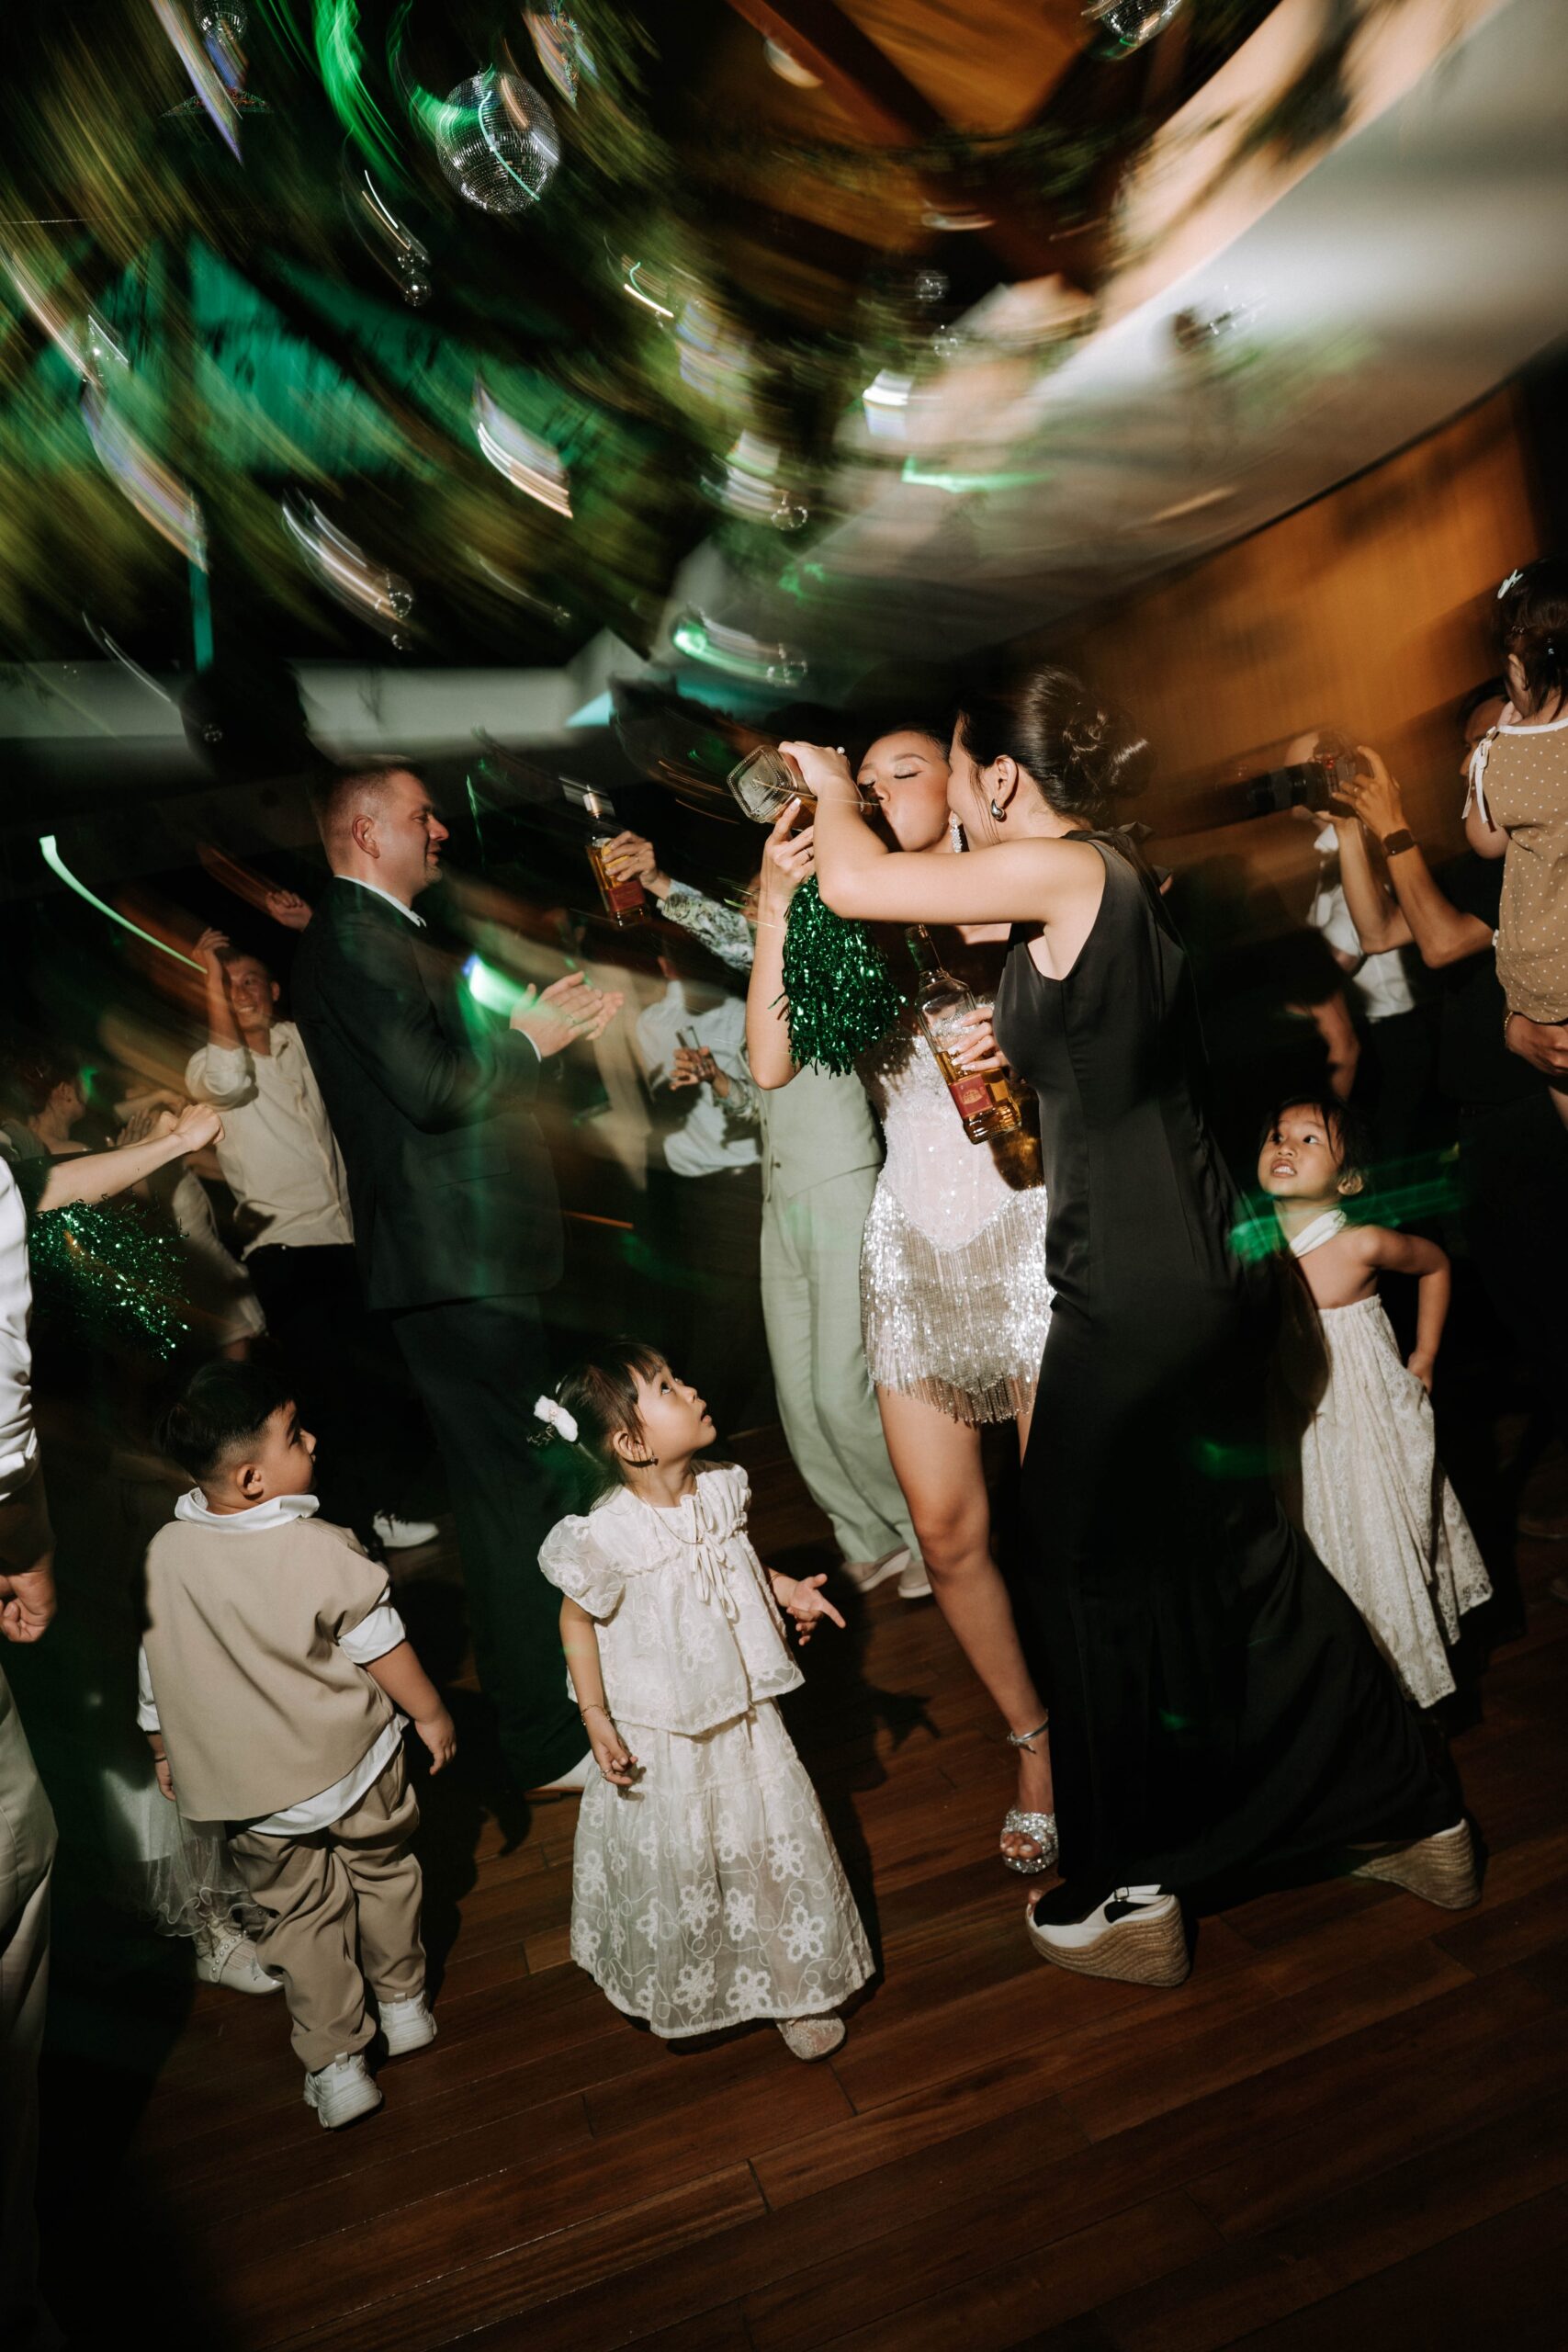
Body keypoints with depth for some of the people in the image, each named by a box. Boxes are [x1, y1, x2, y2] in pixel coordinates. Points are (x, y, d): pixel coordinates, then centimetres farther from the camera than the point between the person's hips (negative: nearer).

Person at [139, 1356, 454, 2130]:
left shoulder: (162, 1554, -14)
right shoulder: (322, 1550, -26)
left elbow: (153, 1670, -1)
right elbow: (381, 1647, -15)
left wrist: (164, 1752, 17)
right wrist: (431, 1713, 2)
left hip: (250, 1787, 2)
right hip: (352, 1762, -2)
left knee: (299, 1912, 21)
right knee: (383, 1873, 24)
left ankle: (334, 2063, 28)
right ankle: (404, 2005, 42)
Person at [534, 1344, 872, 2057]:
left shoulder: (719, 1489, -10)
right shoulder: (606, 1536, -28)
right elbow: (577, 1620, -13)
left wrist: (785, 1587, -2)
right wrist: (595, 1718, -13)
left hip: (741, 1712, 5)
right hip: (660, 1732, -5)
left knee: (776, 1838, 14)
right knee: (674, 1860, 15)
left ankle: (795, 1985, 37)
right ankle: (682, 1990, 44)